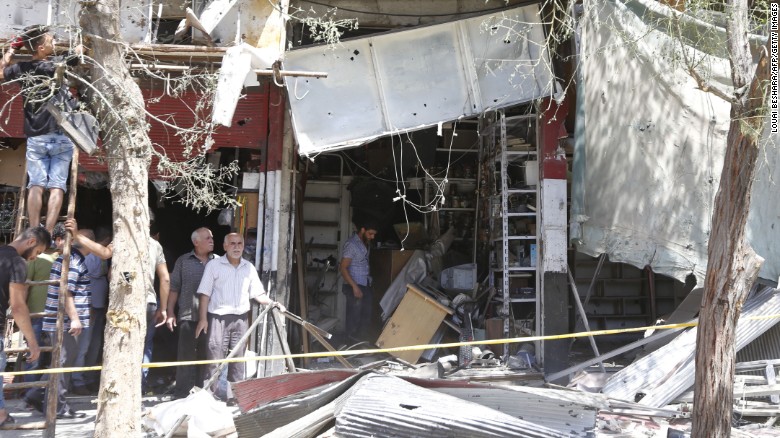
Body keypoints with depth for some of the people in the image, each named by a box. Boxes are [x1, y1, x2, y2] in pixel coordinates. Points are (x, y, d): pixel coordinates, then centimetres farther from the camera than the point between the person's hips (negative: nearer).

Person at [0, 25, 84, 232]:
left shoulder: (21, 68, 5)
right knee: (56, 186, -4)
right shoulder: (57, 63, -5)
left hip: (35, 138, 3)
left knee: (36, 185, 0)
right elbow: (80, 50, 6)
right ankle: (48, 234, -11)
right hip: (61, 136, -3)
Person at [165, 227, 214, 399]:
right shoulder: (183, 261, 5)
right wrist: (170, 313, 1)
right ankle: (182, 393, 6)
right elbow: (174, 288, 6)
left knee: (207, 356, 7)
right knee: (186, 355, 1)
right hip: (188, 316, -1)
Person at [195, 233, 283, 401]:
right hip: (218, 317, -4)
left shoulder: (249, 268, 10)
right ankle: (216, 393, 1)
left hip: (241, 318, 4)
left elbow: (258, 293, 10)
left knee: (238, 357, 8)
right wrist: (203, 318, -9)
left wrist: (273, 303, -6)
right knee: (216, 357, -4)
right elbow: (205, 293, -3)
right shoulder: (214, 265, -1)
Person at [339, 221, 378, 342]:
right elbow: (343, 268, -16)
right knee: (354, 317, -2)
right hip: (355, 286, -8)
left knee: (366, 316, 11)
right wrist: (354, 286, -21)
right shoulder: (351, 244, -13)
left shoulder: (366, 243, 11)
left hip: (366, 285, 8)